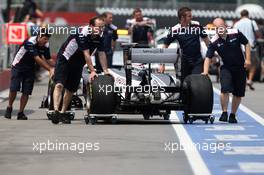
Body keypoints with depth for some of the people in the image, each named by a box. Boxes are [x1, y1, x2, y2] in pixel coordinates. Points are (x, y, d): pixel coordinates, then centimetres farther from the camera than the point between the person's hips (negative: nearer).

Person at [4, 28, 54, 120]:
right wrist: (50, 69, -35)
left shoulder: (46, 45, -8)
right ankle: (9, 107, 9)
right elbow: (37, 59, -32)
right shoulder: (30, 42, -28)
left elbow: (44, 60, -11)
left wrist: (51, 69, -30)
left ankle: (21, 113, 4)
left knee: (26, 92, -5)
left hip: (29, 69, 5)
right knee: (13, 89, -14)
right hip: (18, 67, -5)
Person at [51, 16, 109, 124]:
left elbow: (101, 54, 0)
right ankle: (56, 111, -33)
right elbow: (86, 54, -27)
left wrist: (105, 70, -5)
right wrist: (92, 71, -25)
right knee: (59, 85, -22)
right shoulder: (83, 33, -28)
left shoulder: (100, 36, -6)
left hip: (77, 64, 7)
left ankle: (63, 113, 20)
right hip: (64, 59, -7)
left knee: (71, 89, 8)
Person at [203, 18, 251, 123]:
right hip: (226, 68, -1)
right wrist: (205, 72, -27)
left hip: (240, 68, 1)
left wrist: (248, 59, -6)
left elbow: (247, 44, 2)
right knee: (225, 90, -22)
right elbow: (208, 57, -14)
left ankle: (233, 115, 21)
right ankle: (224, 113, -10)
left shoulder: (235, 33, -11)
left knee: (238, 94, 6)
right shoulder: (214, 42, -12)